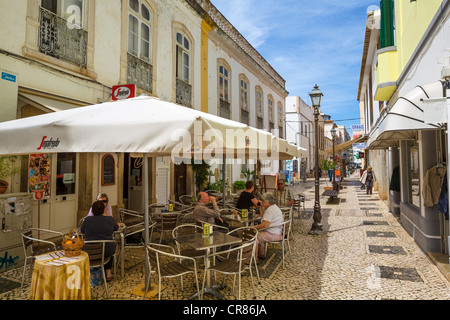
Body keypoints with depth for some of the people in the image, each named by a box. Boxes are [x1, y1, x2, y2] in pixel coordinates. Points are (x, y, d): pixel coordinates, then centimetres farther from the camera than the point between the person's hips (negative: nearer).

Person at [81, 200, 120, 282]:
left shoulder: (88, 219, -4)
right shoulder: (110, 219, -2)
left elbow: (82, 231, 14)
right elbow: (116, 228, 19)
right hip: (106, 252, 0)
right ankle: (108, 273, 32)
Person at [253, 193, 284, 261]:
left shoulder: (270, 210, -20)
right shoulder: (274, 207, 15)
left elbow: (265, 225, -27)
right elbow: (263, 218, 23)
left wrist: (255, 227, -16)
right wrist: (262, 208, 15)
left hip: (274, 235, -11)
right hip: (277, 232, 11)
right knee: (259, 233, 23)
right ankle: (261, 254, 26)